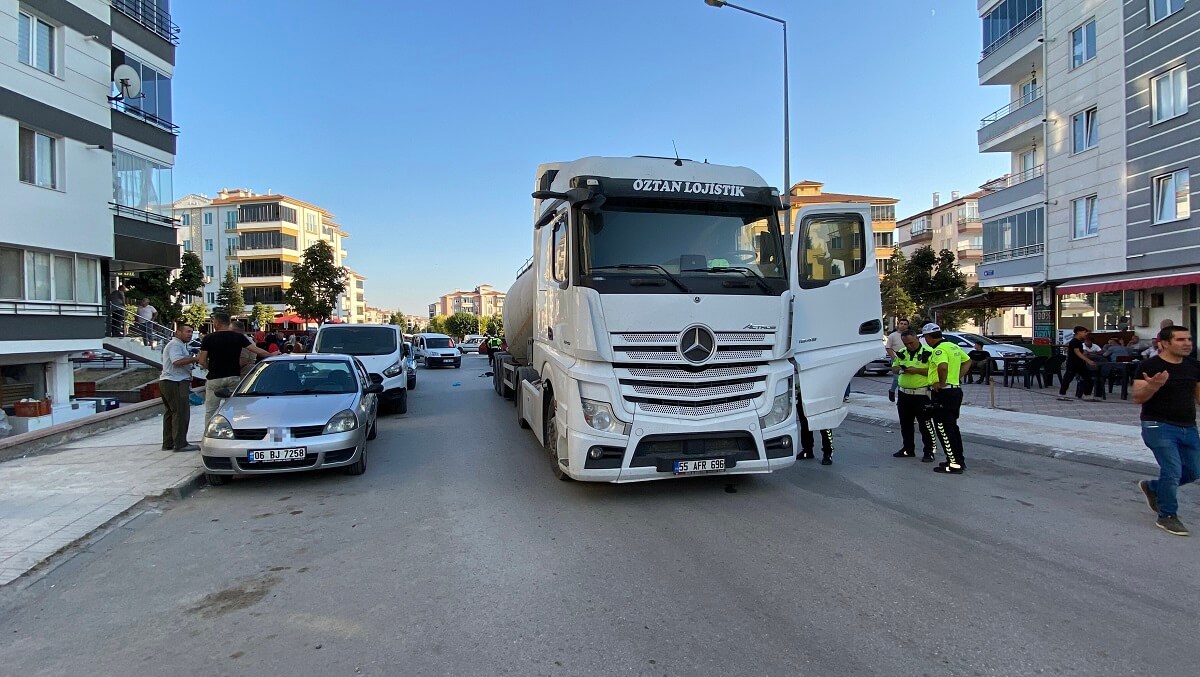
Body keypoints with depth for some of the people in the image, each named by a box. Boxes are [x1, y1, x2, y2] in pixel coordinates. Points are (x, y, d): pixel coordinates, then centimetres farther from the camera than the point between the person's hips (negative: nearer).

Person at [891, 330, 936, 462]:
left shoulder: (928, 352, -8)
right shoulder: (902, 353, 11)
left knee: (925, 424, -2)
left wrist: (916, 370, -21)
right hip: (904, 393, 6)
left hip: (922, 394, -6)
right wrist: (900, 370, -6)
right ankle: (908, 449, 26)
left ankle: (929, 452, 6)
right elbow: (894, 368, 16)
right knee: (905, 424, 14)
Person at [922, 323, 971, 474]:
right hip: (956, 389, 10)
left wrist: (942, 383, -23)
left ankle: (954, 464, -2)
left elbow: (943, 366, -37)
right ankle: (959, 459, 26)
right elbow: (967, 361, 26)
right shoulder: (953, 346, 13)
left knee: (944, 429, -3)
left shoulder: (939, 350, -18)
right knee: (952, 427, 19)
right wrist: (958, 377, 18)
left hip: (943, 393, -10)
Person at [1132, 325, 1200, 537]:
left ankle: (1152, 487, 36)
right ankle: (1167, 517, 7)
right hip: (1159, 426, -7)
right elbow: (1138, 398, -16)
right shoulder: (1149, 366, -12)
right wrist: (1153, 386, -34)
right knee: (1173, 471, -10)